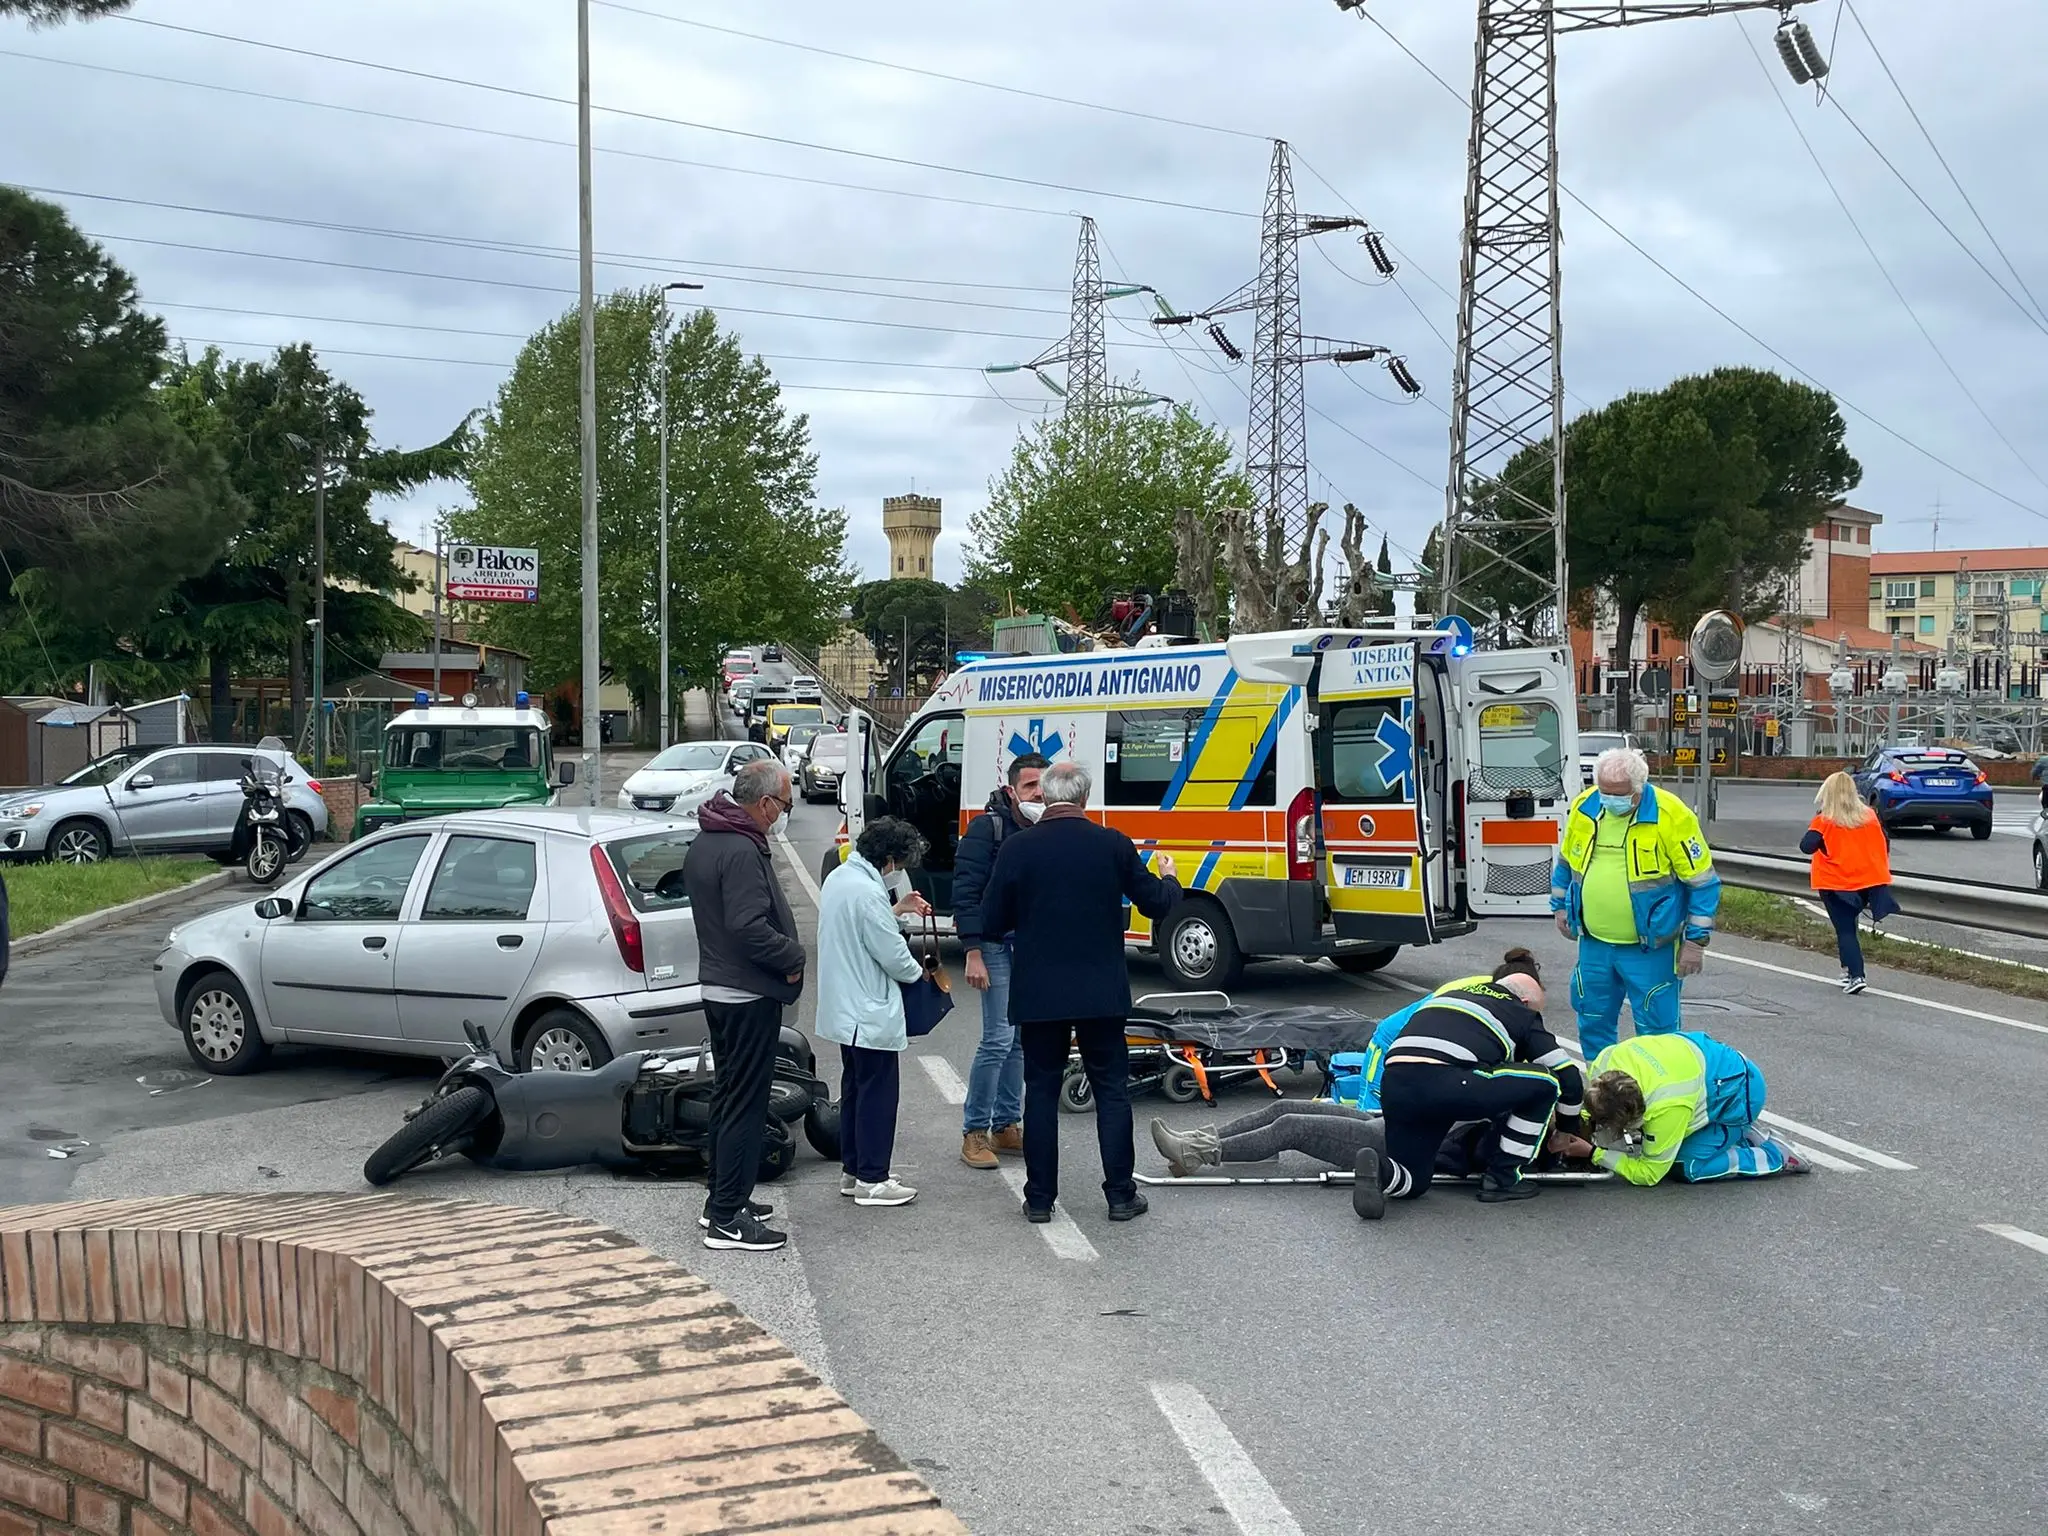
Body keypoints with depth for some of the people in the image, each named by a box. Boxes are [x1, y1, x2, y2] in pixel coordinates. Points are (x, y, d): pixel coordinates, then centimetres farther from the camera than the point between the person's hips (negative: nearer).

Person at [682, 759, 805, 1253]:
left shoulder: (703, 843, 11)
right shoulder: (742, 850, -22)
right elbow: (750, 927, -29)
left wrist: (785, 952, 13)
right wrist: (794, 957, -14)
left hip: (718, 987, 10)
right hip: (750, 995, -10)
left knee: (728, 1096, 19)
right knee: (746, 1103, -4)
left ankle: (723, 1200, 28)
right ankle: (727, 1218, -1)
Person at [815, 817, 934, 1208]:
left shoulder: (838, 878, 6)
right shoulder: (868, 892, -24)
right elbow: (893, 956, -20)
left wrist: (896, 910, 14)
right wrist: (917, 971, -1)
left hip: (844, 1010, 10)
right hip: (871, 1014, -10)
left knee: (854, 1089, 18)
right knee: (878, 1093, 0)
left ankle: (852, 1170, 26)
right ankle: (872, 1179, 6)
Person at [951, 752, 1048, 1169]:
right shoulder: (987, 829, -9)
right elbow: (966, 892, -11)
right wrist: (974, 953, -15)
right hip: (998, 945, -6)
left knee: (1021, 1041, 11)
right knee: (998, 1039, -9)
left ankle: (1006, 1126, 22)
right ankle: (974, 1132, 1)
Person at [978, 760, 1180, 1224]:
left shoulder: (1018, 847, -7)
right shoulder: (1113, 844, -5)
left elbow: (992, 921, -3)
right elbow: (1156, 904, 3)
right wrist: (1168, 878, 24)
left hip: (1038, 994, 0)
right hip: (1102, 993, 0)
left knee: (1041, 1092, 9)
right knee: (1112, 1090, 10)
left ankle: (1040, 1198, 11)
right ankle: (1120, 1194, 11)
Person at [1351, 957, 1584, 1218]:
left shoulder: (1453, 992, 34)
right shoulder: (1522, 1014, 19)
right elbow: (1568, 1077, 19)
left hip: (1393, 1083, 6)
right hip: (1445, 1084, -6)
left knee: (1410, 1183, 25)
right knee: (1545, 1082, 14)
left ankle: (1379, 1171, -10)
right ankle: (1502, 1179, 16)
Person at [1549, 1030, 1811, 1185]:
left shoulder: (1666, 1108, -39)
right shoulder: (1605, 1061, -24)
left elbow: (1647, 1174, -24)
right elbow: (1587, 1111, -2)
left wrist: (1594, 1153, -25)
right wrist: (1570, 1132, -19)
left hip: (1739, 1089, -8)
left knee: (1687, 1167, -13)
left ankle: (1776, 1157, 0)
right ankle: (1739, 1131, 18)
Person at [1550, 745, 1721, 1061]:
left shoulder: (1671, 815, -17)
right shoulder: (1584, 806, -2)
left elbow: (1701, 881, -11)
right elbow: (1565, 861, 17)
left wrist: (1696, 940, -11)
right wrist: (1560, 905, 19)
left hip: (1650, 947, -5)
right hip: (1593, 943, 5)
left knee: (1656, 1026, 2)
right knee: (1593, 1020, 16)